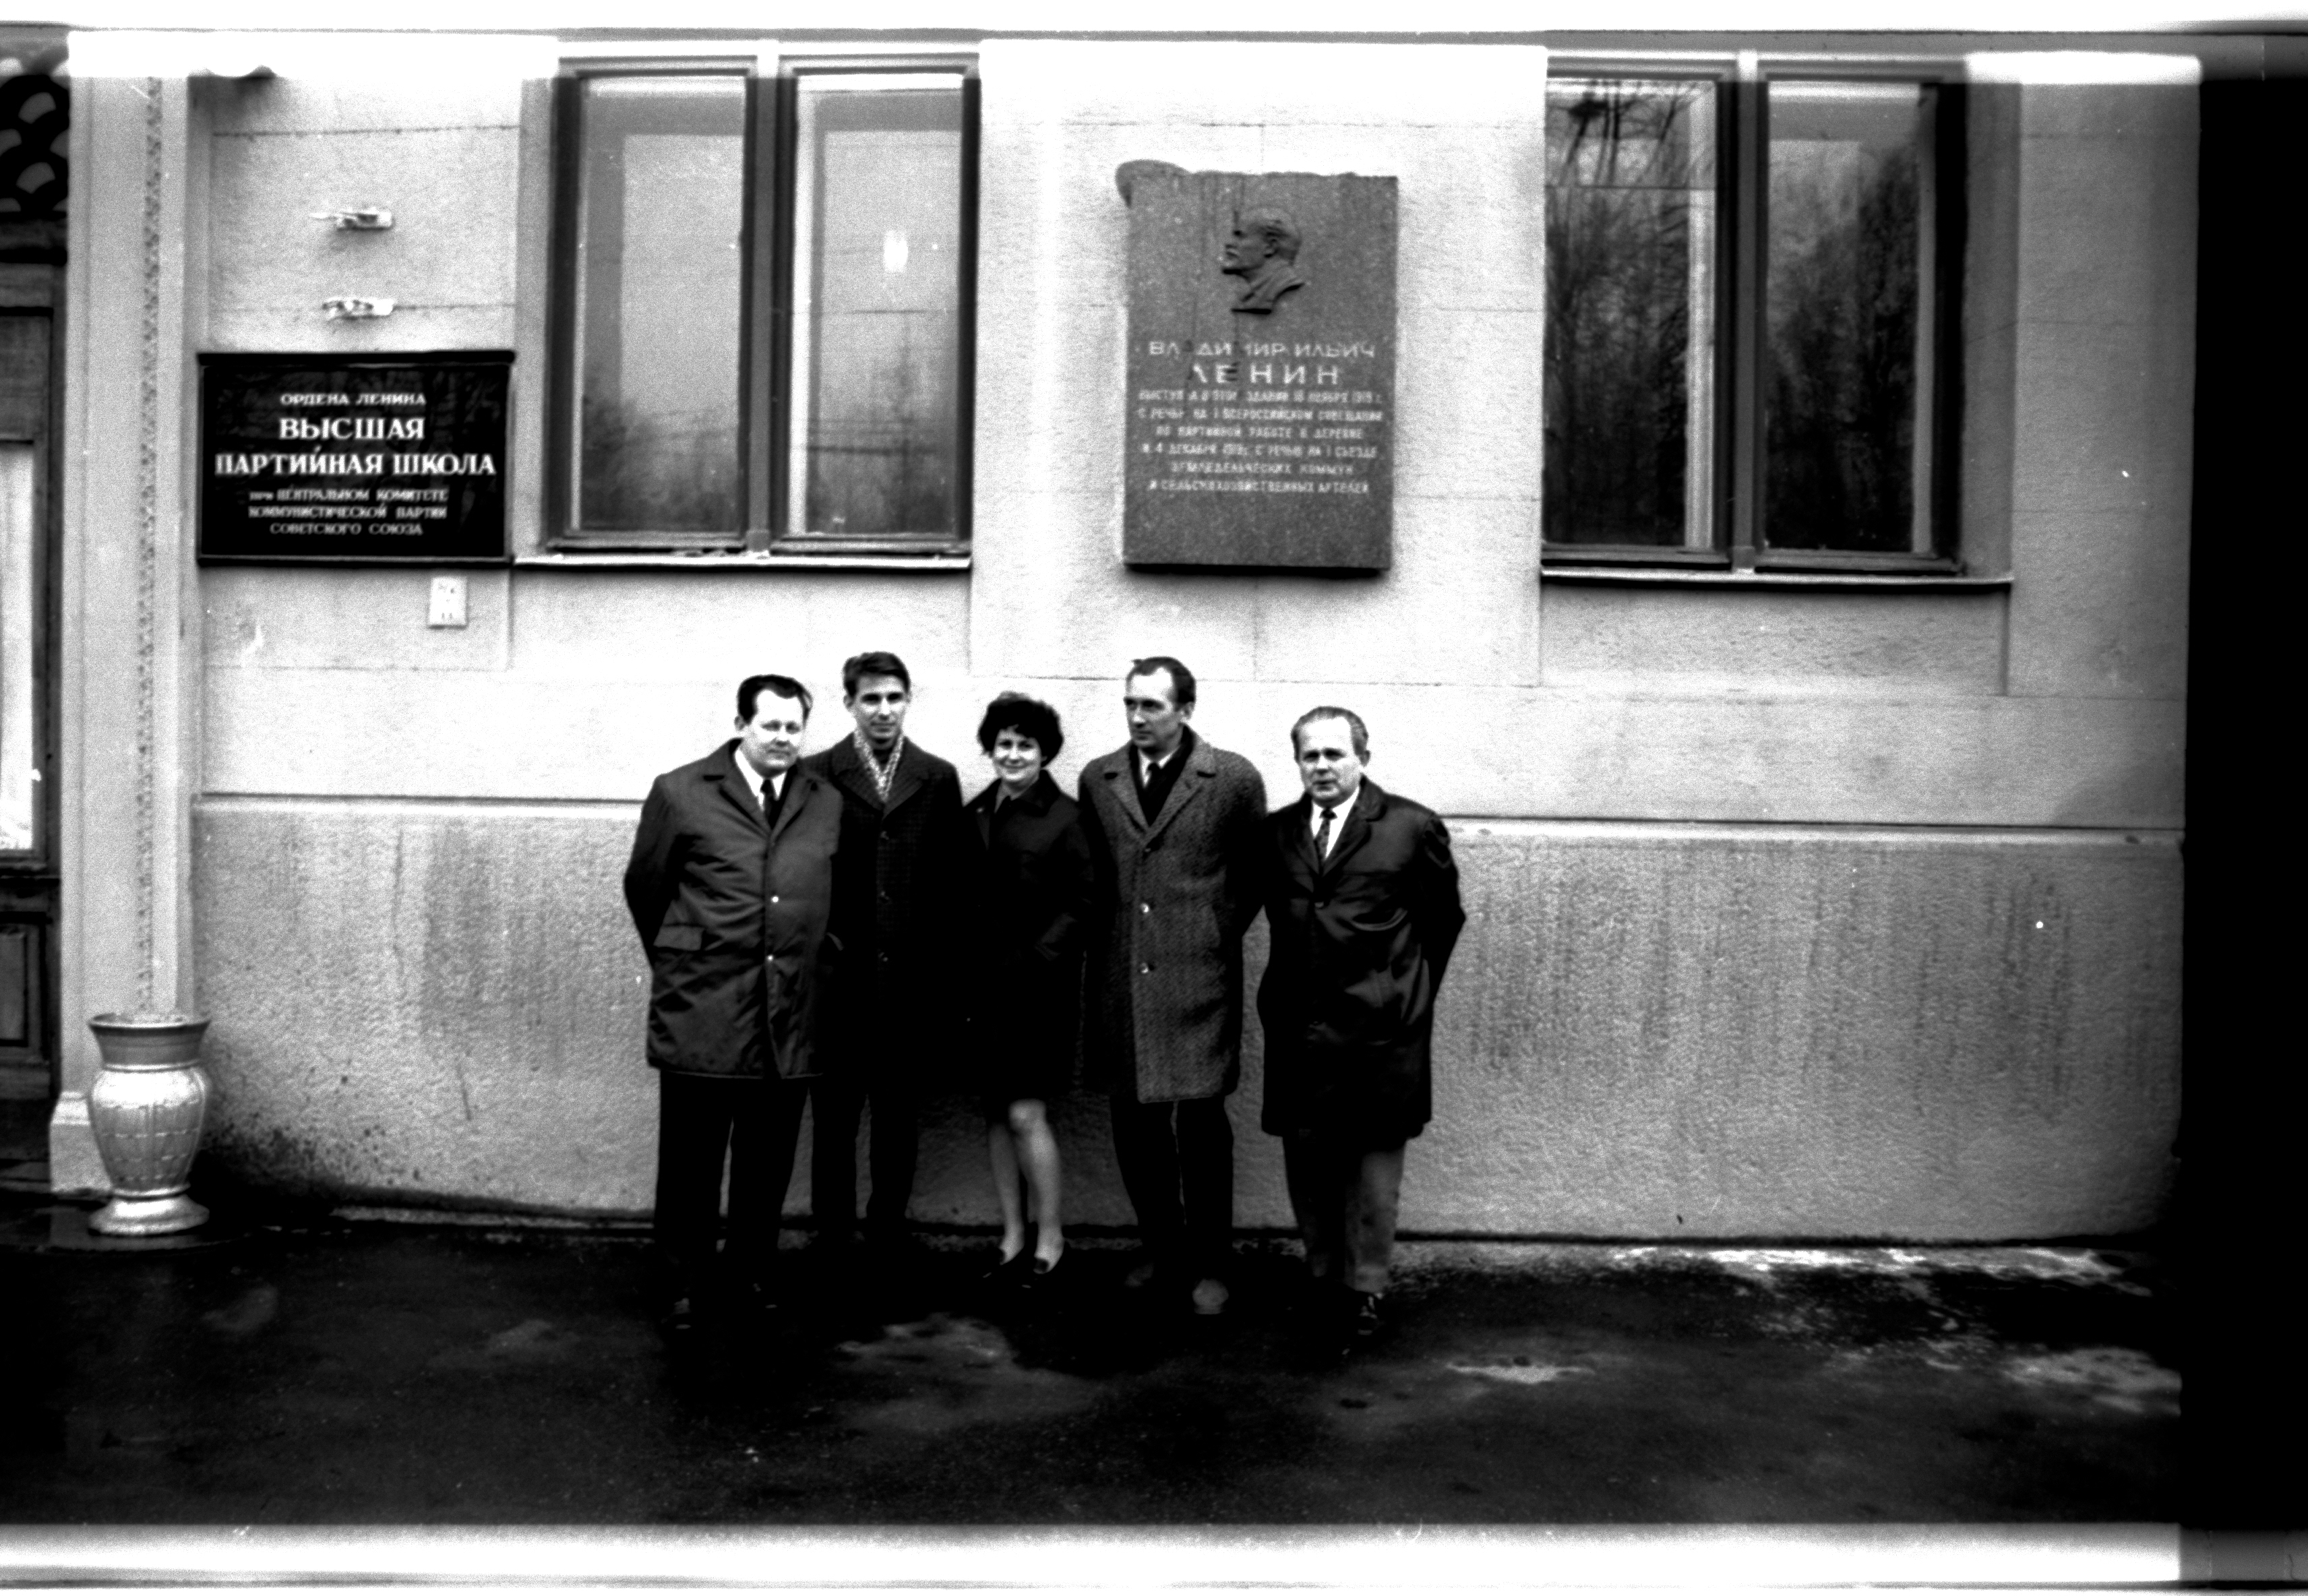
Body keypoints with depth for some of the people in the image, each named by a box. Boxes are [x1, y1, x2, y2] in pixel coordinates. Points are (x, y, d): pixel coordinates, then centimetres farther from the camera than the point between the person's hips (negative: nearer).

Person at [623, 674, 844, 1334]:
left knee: (768, 1157, 11)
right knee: (692, 1154, 6)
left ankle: (756, 1268, 29)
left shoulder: (827, 804, 9)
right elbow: (644, 888, 8)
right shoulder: (680, 792, 0)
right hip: (701, 1009, -2)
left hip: (790, 1016, 3)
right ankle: (684, 1279, 22)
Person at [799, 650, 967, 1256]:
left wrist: (947, 975, 1)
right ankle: (832, 1236, 20)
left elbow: (953, 881, 4)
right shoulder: (816, 775, 1)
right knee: (834, 1115, 8)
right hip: (839, 979, -1)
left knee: (898, 1114, 10)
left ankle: (887, 1230, 23)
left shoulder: (938, 779, 5)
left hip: (910, 980, 1)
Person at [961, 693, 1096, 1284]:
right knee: (997, 1112, 10)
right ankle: (1013, 1237, 21)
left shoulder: (1066, 817, -7)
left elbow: (1081, 902, -8)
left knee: (1025, 1114, -7)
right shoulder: (975, 814, 9)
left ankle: (1050, 1240, 9)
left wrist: (1034, 961, -13)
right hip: (985, 984, 5)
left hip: (1039, 985, -5)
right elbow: (965, 901, 12)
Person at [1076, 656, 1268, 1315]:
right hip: (1121, 979, 4)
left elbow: (1254, 873, 7)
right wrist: (1107, 940, 11)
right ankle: (1162, 1252, 27)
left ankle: (1207, 1265, 16)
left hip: (1198, 976, -3)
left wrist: (1217, 933, 4)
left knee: (1201, 1123, 1)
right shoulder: (1097, 779, 7)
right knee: (1135, 1123, 9)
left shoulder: (1234, 779, -3)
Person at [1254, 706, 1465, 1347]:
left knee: (1374, 1162, 5)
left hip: (1380, 1029, -3)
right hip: (1296, 1027, 3)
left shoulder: (1412, 827, -4)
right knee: (1306, 1160, 10)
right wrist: (1284, 991, 12)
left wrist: (1408, 993, 10)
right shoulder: (1276, 832, 6)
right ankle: (1325, 1275, 27)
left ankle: (1365, 1288, 19)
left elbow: (1444, 917, 6)